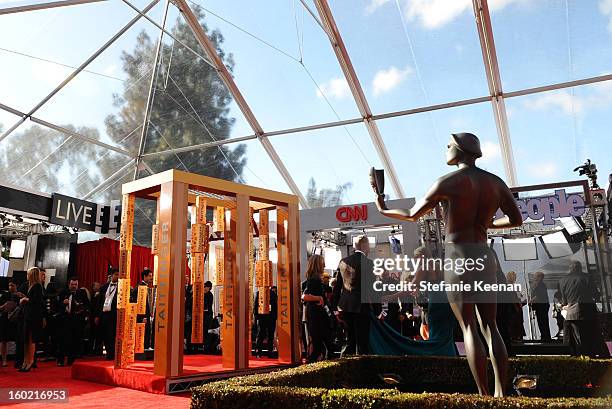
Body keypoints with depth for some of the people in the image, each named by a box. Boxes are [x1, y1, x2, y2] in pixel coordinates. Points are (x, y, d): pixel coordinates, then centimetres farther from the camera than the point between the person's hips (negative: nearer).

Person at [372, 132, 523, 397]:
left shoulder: (448, 182, -5)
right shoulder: (496, 182, 10)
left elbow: (412, 215, 2)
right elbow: (516, 219, 14)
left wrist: (383, 209, 16)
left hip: (457, 255, -5)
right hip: (484, 256, 5)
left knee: (469, 327, -2)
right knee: (490, 326, 10)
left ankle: (484, 395, 0)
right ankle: (501, 392, 10)